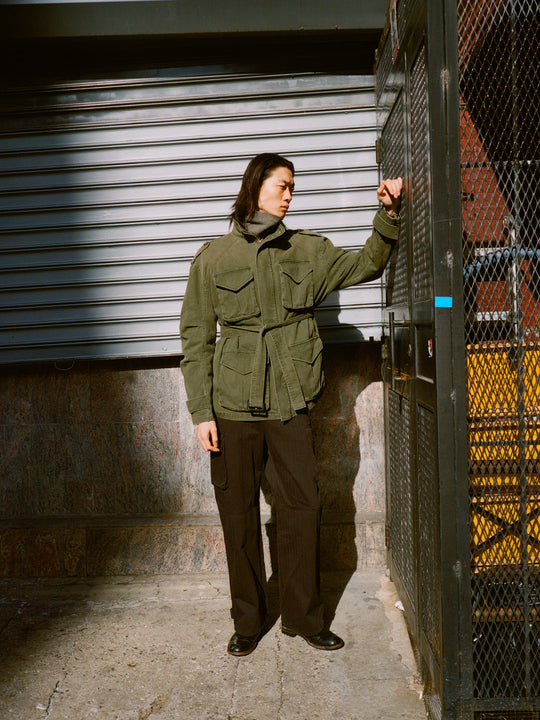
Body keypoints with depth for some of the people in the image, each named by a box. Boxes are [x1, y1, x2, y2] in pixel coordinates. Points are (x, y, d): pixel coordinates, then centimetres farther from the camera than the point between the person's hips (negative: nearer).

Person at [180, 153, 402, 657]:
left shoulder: (308, 251, 9)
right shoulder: (213, 257, 3)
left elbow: (365, 265, 11)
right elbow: (195, 339, 2)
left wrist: (388, 214, -5)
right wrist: (202, 412, -4)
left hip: (290, 402, 2)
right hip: (232, 405, -2)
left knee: (302, 507, 5)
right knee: (238, 513, 7)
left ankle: (303, 616, 25)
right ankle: (248, 621, 25)